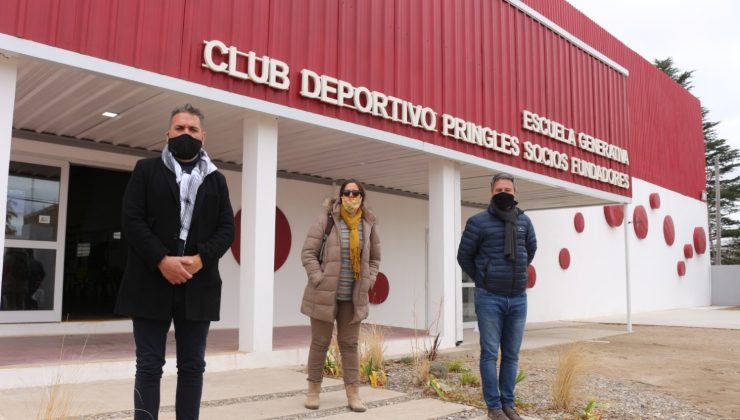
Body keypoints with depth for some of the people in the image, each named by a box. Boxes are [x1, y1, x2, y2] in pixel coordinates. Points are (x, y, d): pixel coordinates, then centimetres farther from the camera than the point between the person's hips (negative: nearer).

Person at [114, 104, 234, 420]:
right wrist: (162, 260, -15)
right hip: (152, 283, -2)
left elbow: (227, 229, 5)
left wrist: (200, 259, -12)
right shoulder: (146, 170, 7)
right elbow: (132, 220, -3)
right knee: (149, 366, 4)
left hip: (198, 285, 2)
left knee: (192, 366, 8)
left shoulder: (216, 180, 13)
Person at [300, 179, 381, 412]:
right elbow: (308, 252, -8)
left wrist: (368, 282, 3)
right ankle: (314, 389, 23)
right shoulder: (326, 220, -9)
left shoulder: (368, 225, 3)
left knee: (349, 344, 10)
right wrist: (319, 279, -14)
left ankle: (353, 394, 17)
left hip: (353, 297, 3)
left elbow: (374, 258, 14)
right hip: (324, 293, -3)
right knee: (320, 342, 8)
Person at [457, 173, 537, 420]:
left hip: (518, 299, 4)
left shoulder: (524, 221, 6)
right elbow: (464, 256, 2)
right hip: (489, 299, -4)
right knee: (490, 353, 2)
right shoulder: (479, 221, -7)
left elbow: (531, 249, 24)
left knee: (512, 354, 11)